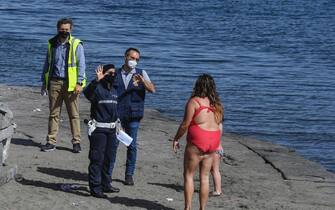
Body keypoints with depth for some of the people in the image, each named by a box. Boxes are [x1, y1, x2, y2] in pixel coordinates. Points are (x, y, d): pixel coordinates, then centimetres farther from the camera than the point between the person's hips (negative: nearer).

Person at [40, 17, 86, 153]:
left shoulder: (76, 45, 0)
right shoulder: (52, 44, 12)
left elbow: (81, 65, -2)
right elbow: (47, 64, 19)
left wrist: (79, 83, -11)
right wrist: (44, 82, 16)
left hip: (70, 83, -3)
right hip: (54, 82, 3)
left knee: (74, 114, 0)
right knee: (53, 113, 4)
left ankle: (76, 142, 5)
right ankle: (51, 142, 8)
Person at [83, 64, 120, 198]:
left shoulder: (115, 90, 14)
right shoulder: (97, 88, -11)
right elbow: (87, 92, -35)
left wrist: (118, 126, 25)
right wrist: (97, 80, -48)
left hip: (112, 129, 8)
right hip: (98, 129, -8)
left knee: (109, 159, 15)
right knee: (97, 159, -6)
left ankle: (106, 184, 27)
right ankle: (95, 188, -3)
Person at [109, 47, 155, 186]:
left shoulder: (141, 73, 6)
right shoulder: (116, 74, 9)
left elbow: (152, 90, -7)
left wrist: (142, 81, -23)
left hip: (133, 115, 0)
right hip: (116, 114, 0)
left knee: (132, 145, 3)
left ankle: (129, 175, 13)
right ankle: (107, 173, 6)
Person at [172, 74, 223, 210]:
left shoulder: (194, 101, -10)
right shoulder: (216, 104, 9)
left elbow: (185, 124, -10)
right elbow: (219, 125, 12)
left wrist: (176, 139, 1)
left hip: (197, 142, -6)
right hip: (213, 142, 6)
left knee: (188, 175, 4)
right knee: (205, 177, 11)